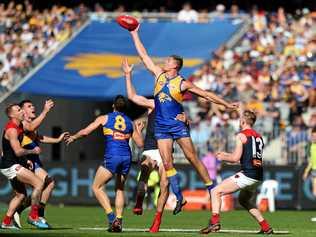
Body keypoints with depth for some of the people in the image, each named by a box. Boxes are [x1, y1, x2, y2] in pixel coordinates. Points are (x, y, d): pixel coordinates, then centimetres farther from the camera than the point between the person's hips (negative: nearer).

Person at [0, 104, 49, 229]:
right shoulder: (12, 129, -18)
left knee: (20, 195, 16)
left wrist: (25, 160, 19)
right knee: (39, 183, -15)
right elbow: (18, 151, -25)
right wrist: (33, 151, -14)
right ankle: (33, 216, -11)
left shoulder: (18, 127, 14)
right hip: (11, 166, -10)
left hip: (14, 166, 10)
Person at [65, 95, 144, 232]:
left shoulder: (104, 118, 7)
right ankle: (119, 221, 9)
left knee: (97, 187, 7)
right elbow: (140, 144, 19)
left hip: (112, 158, -4)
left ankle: (111, 216, -9)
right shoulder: (130, 123, 16)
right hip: (127, 157, 4)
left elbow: (85, 132, 5)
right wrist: (139, 130, 38)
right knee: (120, 189, 22)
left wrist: (73, 137, 25)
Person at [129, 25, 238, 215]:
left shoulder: (182, 84, -5)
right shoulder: (159, 74, 7)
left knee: (192, 158, -5)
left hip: (178, 125, -4)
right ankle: (179, 198, 1)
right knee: (167, 163, -4)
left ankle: (212, 189, 2)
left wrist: (227, 104, -1)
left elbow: (206, 94, 0)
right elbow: (144, 55, 11)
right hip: (161, 127, 4)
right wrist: (135, 34, 11)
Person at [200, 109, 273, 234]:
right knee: (244, 200, 31)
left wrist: (223, 157, 11)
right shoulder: (259, 136, 19)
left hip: (247, 175, -8)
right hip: (258, 177, 8)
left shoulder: (241, 136, -4)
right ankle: (266, 227, 24)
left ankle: (215, 222, -19)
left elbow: (235, 158, -9)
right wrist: (227, 154, 30)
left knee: (216, 192, -2)